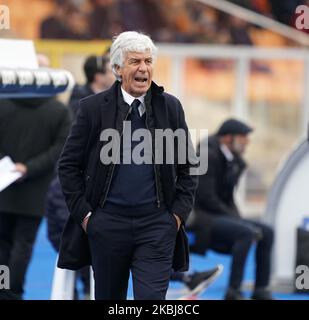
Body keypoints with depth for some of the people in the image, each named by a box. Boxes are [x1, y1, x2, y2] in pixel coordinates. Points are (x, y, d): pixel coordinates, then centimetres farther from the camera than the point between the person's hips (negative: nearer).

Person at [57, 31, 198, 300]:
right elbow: (69, 165, 4)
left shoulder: (170, 107, 5)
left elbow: (189, 164, 11)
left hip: (157, 225, 0)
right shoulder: (93, 108, 0)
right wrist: (83, 213, -3)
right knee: (109, 297, 11)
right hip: (107, 224, 0)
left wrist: (179, 212, 2)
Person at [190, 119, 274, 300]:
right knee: (246, 233, -30)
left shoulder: (232, 160, 13)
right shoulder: (209, 156, -15)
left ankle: (261, 290, 1)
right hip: (200, 217, -10)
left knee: (266, 232, 0)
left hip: (219, 215, 10)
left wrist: (239, 219, -1)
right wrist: (240, 221, -17)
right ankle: (233, 292, -28)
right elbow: (206, 198, -21)